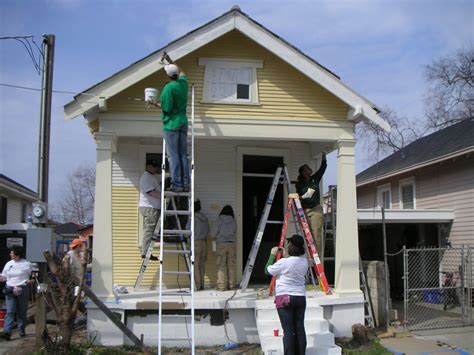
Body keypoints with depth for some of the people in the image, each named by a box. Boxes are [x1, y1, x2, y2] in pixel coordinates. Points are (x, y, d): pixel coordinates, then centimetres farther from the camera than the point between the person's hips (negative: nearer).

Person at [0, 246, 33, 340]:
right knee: (10, 311, -7)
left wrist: (30, 280, -7)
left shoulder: (27, 264, -2)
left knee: (22, 311, 7)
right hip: (10, 290, 2)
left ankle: (22, 330, 20)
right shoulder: (9, 264, 8)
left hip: (23, 289, -2)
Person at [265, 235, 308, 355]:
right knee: (299, 328, 9)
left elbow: (268, 270, -2)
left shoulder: (284, 262, -16)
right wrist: (286, 256, 17)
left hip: (285, 298, -5)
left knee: (288, 330, -3)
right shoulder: (304, 261, 3)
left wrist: (272, 255, 6)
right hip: (300, 298, 6)